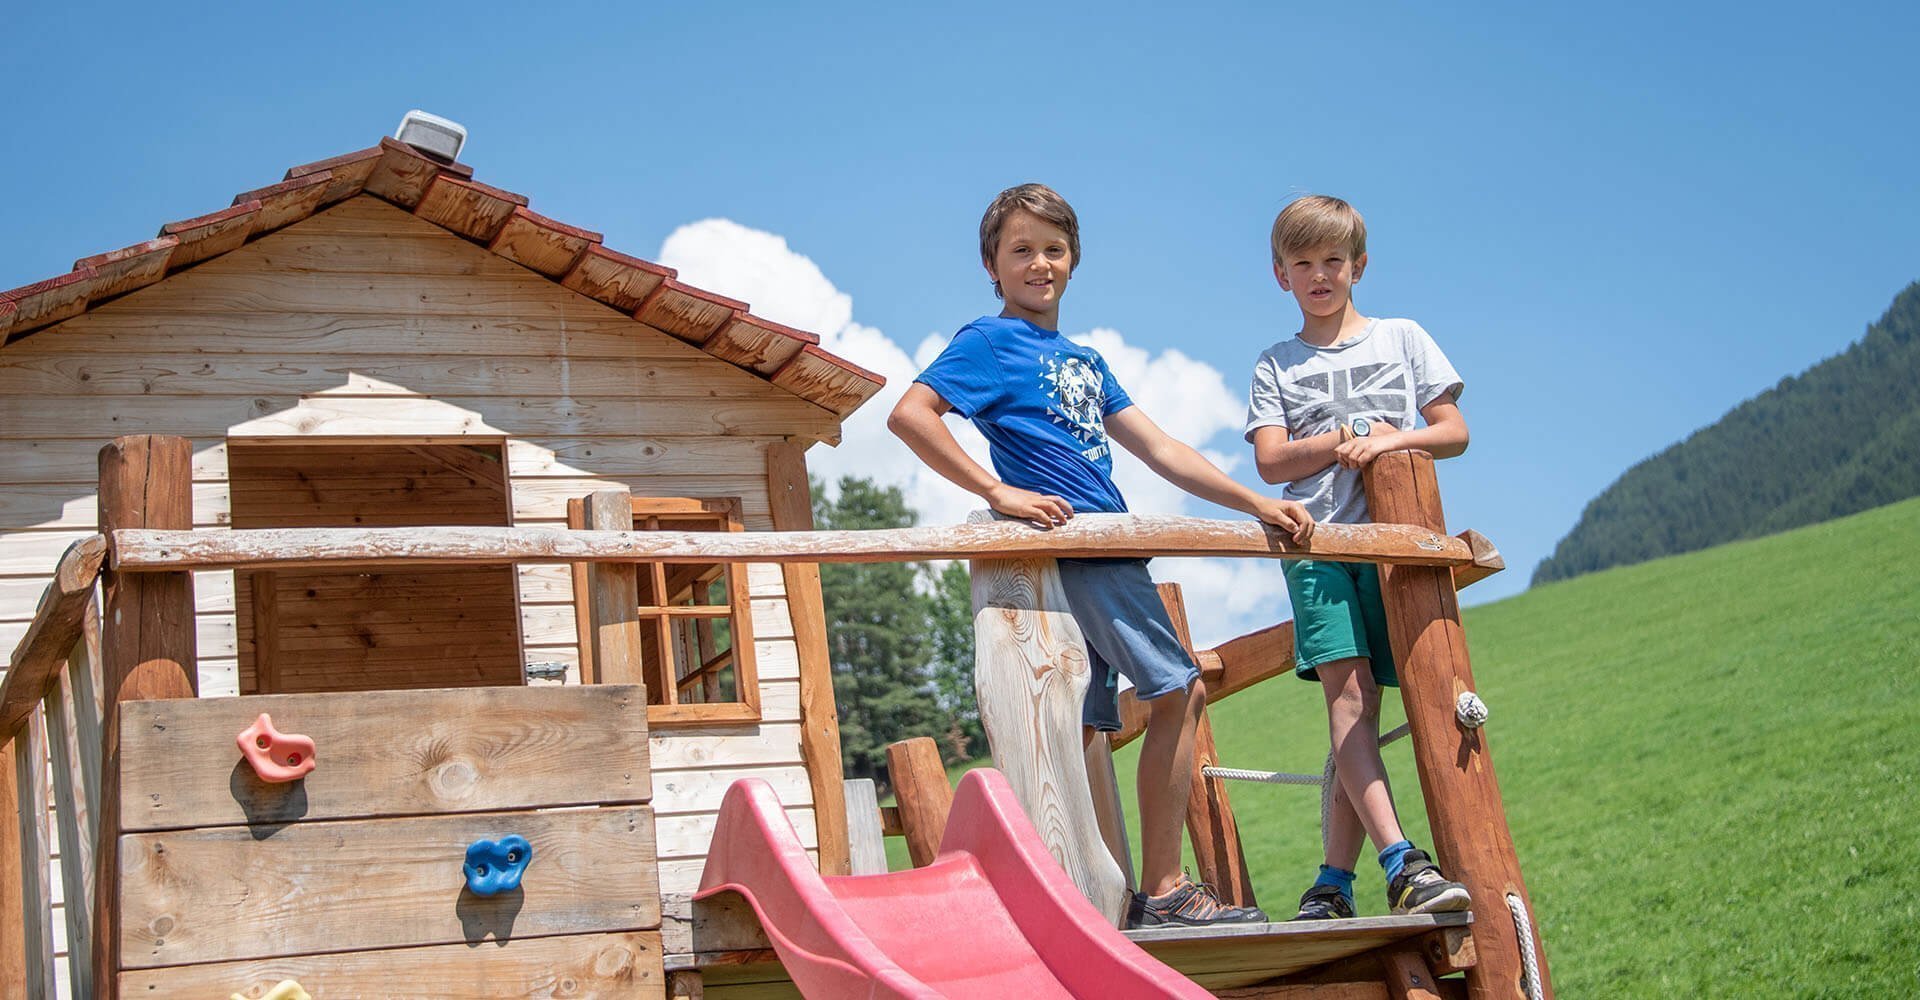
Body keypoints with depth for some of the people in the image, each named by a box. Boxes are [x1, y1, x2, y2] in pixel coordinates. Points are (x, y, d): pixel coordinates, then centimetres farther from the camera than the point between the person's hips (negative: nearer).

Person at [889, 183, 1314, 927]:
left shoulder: (1083, 360, 22)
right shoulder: (991, 342, -2)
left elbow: (1161, 451, 20)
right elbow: (909, 414, -15)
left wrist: (1257, 504, 14)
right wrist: (997, 492, -19)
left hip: (1102, 551, 8)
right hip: (1072, 546, -8)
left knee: (1082, 730, 4)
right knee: (1177, 690, -8)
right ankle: (1162, 890, -4)